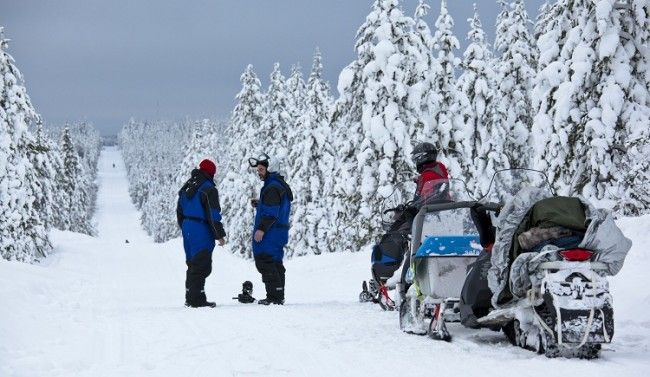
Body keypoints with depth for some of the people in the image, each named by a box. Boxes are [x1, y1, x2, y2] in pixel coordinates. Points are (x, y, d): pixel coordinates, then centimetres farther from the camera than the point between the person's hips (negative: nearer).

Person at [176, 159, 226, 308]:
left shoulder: (186, 188, 15)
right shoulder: (208, 189, -12)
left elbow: (180, 211, 20)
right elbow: (213, 214, -16)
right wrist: (220, 235, -10)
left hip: (187, 229, 8)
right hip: (202, 231, -8)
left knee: (192, 264, 16)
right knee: (202, 266, -5)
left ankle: (190, 297, 21)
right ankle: (197, 299, -7)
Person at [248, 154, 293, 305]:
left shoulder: (273, 187, -15)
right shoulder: (279, 185, 19)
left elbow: (271, 212, -22)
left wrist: (262, 229, -24)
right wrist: (259, 204, 15)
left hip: (270, 233, -11)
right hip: (280, 232, 11)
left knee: (264, 262, -10)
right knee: (275, 263, 14)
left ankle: (274, 297, -13)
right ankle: (278, 297, 18)